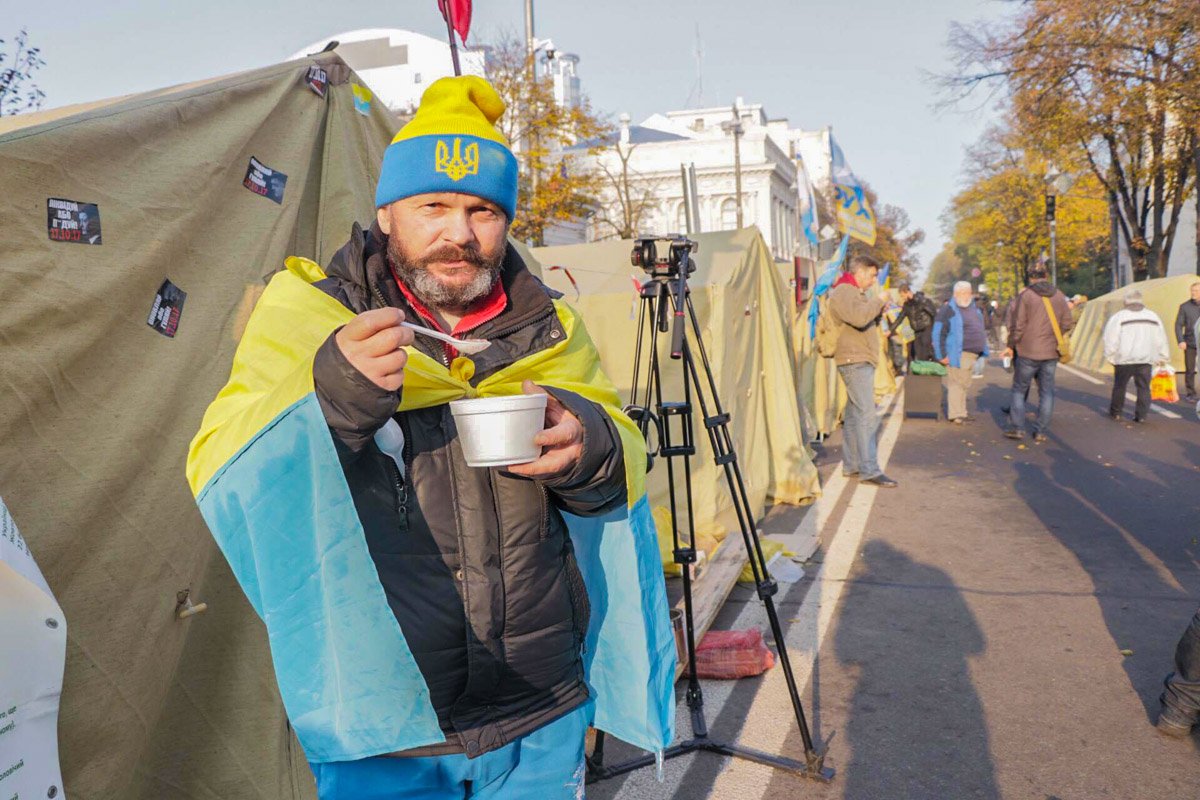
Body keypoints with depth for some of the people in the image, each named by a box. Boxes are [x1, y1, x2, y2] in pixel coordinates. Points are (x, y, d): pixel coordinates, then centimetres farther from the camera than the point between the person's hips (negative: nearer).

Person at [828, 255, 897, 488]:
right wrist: (878, 301, -13)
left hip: (861, 360, 11)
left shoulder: (856, 292, 22)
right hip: (855, 361, -11)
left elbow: (868, 322, 26)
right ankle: (869, 470, -15)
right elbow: (859, 317, -27)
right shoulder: (843, 291, -12)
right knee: (867, 415, -14)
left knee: (854, 414, 12)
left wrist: (879, 311, 9)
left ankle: (851, 465, 17)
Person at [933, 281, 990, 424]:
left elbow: (984, 326, 26)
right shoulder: (948, 310, -10)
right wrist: (942, 355, -17)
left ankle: (961, 412, 26)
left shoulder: (974, 307, 15)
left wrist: (983, 350, 19)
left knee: (964, 384, 16)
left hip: (973, 354, 8)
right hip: (958, 354, -8)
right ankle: (956, 414, 2)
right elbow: (938, 333, -13)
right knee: (956, 383, -5)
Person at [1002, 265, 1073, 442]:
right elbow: (1067, 323, 7)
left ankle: (1017, 427, 3)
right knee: (1046, 392, 8)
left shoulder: (1025, 295, -10)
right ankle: (1041, 431, 9)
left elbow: (1018, 325, -11)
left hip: (1028, 352, -4)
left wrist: (1011, 346, 1)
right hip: (1051, 353, 4)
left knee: (1019, 389, 8)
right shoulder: (1059, 296, 5)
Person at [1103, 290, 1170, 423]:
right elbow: (1161, 341, 14)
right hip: (1146, 359, 3)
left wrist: (1110, 357, -1)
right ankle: (1141, 415, 1)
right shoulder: (1153, 317, 11)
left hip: (1125, 358, -2)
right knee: (1143, 387, 6)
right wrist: (1163, 357, 20)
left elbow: (1111, 341, -7)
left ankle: (1115, 412, 19)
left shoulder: (1118, 317, -4)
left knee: (1119, 385, 10)